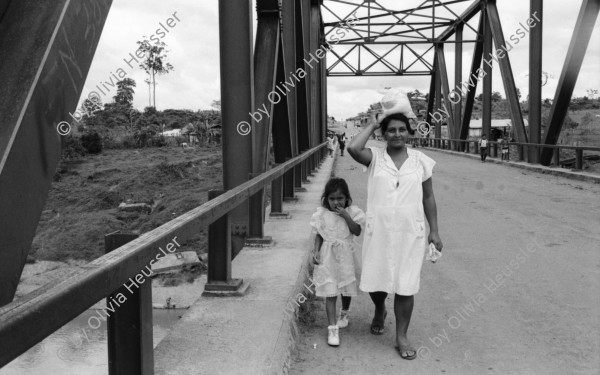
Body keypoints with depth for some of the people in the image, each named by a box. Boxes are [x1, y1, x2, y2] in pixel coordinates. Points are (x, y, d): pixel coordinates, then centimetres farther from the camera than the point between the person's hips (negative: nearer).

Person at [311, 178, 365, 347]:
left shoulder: (352, 212, -4)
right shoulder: (322, 214, -4)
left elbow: (357, 231, -15)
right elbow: (319, 235, 2)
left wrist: (346, 216, -22)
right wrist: (316, 251, -9)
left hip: (347, 255, 1)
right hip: (329, 257, -1)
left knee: (347, 289, 19)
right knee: (330, 293, -4)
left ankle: (344, 313, 47)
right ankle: (332, 328, -1)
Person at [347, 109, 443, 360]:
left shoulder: (421, 160, 2)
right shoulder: (375, 157, -2)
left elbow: (428, 198, 7)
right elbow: (353, 148, -23)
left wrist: (434, 231, 6)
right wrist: (373, 125, -8)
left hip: (410, 233, 0)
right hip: (379, 231, 0)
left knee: (405, 286, 3)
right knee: (374, 280, 11)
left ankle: (401, 337, 19)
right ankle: (380, 311, 45)